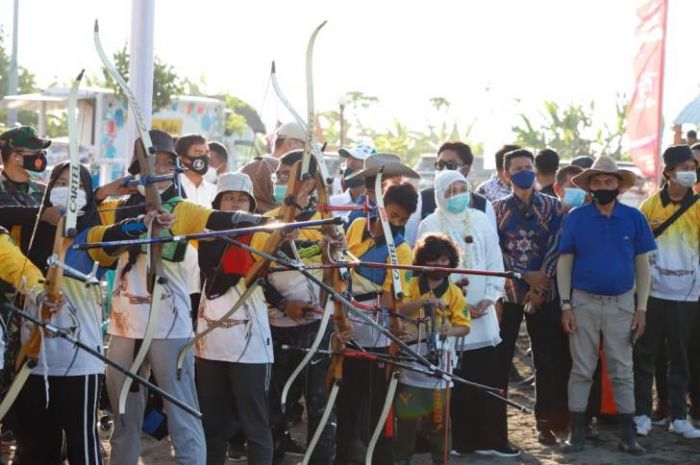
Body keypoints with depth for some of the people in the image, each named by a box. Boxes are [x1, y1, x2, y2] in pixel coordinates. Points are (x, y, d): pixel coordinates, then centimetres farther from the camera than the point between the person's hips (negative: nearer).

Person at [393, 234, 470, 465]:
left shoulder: (454, 292, 6)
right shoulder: (413, 285, 6)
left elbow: (464, 326, 4)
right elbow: (399, 308, -12)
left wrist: (451, 330, -18)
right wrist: (425, 301, -26)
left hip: (440, 361, 0)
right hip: (411, 359, 0)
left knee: (439, 413, 1)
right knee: (407, 412, 1)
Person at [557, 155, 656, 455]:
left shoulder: (634, 218, 1)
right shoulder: (576, 218, -1)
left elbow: (642, 265, 5)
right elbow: (564, 263, 1)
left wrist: (641, 308, 0)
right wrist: (566, 306, -5)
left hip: (621, 304, 1)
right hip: (584, 303, 0)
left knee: (623, 372, 5)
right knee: (581, 370, 4)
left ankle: (628, 435, 10)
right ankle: (577, 433, 10)